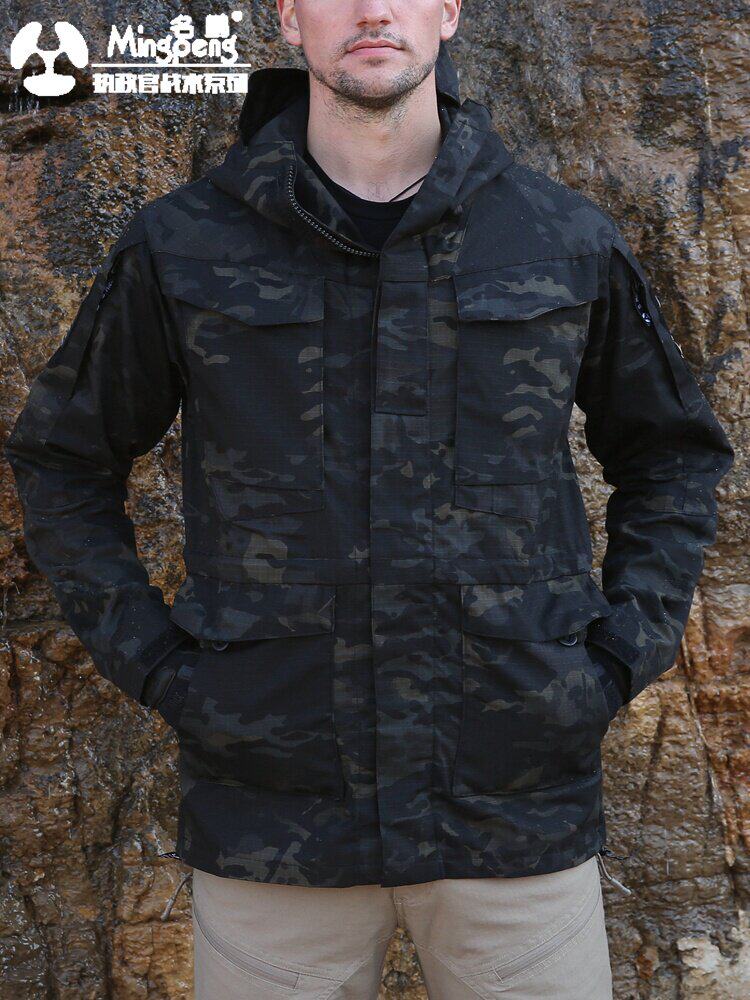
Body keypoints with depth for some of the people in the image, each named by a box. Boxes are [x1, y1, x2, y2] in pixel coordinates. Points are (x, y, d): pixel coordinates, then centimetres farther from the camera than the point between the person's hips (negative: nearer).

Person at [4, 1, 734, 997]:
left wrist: (620, 656, 3)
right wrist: (150, 659, 0)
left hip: (519, 803, 1)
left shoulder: (569, 243, 2)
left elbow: (675, 453, 15)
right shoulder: (183, 246, -1)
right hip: (273, 808, 0)